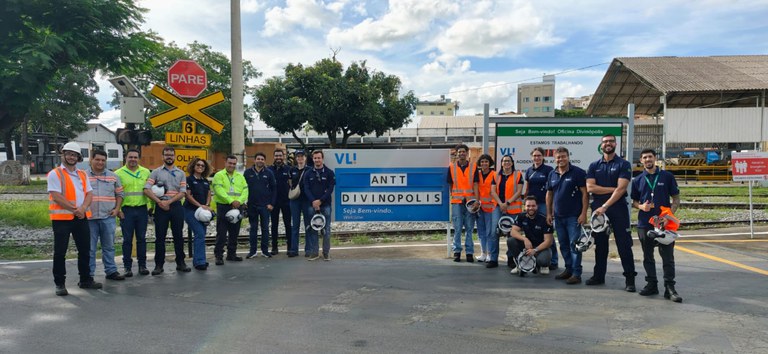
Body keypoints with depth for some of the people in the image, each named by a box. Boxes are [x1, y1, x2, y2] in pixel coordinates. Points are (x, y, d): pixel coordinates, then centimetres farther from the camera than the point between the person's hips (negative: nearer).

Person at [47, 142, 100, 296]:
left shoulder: (82, 174, 14)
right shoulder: (55, 174, -4)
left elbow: (89, 194, 6)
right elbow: (56, 197, -14)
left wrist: (82, 208, -12)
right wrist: (75, 209, -15)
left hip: (81, 217, 6)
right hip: (61, 218, -6)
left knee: (85, 250, 11)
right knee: (60, 252, 1)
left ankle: (85, 280, 23)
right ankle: (60, 283, 9)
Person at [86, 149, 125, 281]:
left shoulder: (113, 176, 10)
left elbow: (119, 194, 13)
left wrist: (117, 209, 1)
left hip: (108, 217, 2)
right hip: (89, 217, -2)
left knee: (109, 246, 10)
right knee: (90, 248, 4)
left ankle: (111, 271, 18)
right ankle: (89, 274, 12)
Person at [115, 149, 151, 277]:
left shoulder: (146, 172, 9)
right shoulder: (118, 173, 1)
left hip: (142, 209, 2)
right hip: (126, 210, -2)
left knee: (141, 238, 8)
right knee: (127, 239, 2)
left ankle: (142, 265, 16)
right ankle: (127, 267, 10)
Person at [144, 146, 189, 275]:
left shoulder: (181, 173, 9)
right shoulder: (156, 172, 5)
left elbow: (182, 192, 0)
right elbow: (146, 190, -5)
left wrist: (168, 202, -12)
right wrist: (159, 202, -14)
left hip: (176, 206, 1)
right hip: (161, 206, -1)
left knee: (178, 235, 7)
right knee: (160, 236, 2)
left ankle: (180, 262, 16)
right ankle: (159, 265, 9)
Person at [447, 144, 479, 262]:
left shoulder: (473, 167, 5)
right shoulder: (451, 167, 7)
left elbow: (475, 184, -1)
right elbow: (450, 185, 10)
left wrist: (476, 201, -11)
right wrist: (452, 198, 3)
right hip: (456, 202, 0)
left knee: (469, 228, 4)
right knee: (457, 228, 2)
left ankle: (469, 252, 11)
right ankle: (457, 251, 10)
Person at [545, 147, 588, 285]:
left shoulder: (578, 172, -6)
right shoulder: (552, 174, 11)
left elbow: (585, 193, -9)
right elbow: (549, 194, 17)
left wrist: (584, 213, -14)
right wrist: (549, 213, 13)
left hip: (573, 216, -6)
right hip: (558, 216, 6)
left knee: (574, 245, -6)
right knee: (563, 245, 12)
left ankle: (576, 274, -1)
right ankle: (568, 269, 24)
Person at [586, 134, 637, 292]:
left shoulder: (623, 164, 0)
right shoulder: (594, 166, 10)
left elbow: (621, 188, -11)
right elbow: (590, 187, -2)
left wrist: (605, 206, -17)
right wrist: (612, 189, -11)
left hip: (618, 208, -3)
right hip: (598, 209, 3)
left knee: (624, 244, -4)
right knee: (600, 244, 10)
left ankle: (630, 278, 2)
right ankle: (599, 276, 19)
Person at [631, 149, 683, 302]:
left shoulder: (667, 176, 2)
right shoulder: (638, 180, 9)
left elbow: (676, 198, 3)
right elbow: (634, 201, 15)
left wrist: (671, 212, -13)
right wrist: (640, 206, -8)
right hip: (644, 224, 3)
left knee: (667, 256, -2)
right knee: (648, 256, 10)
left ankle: (669, 287, 3)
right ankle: (651, 284, 20)